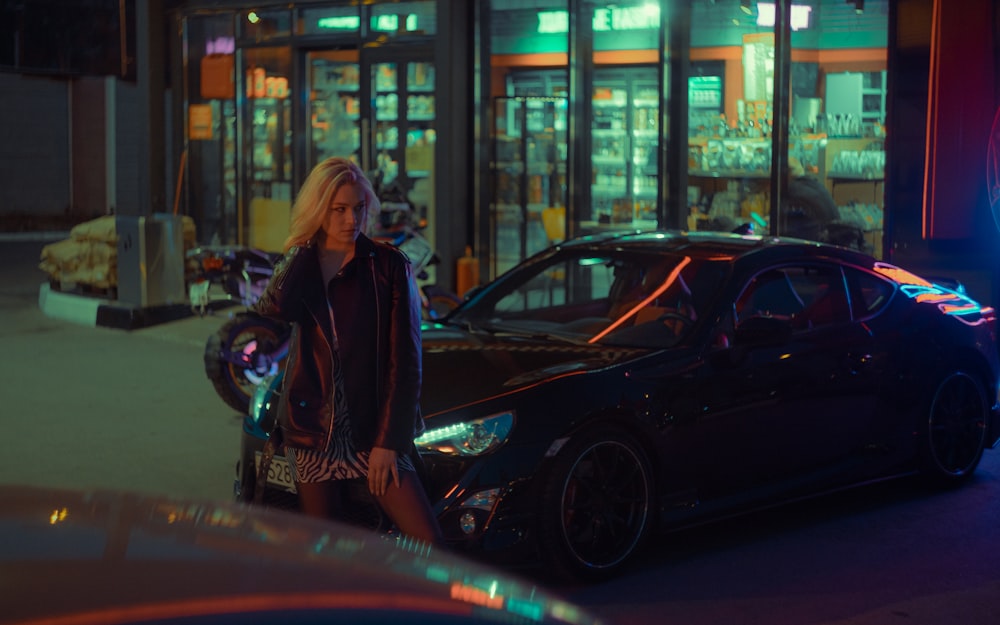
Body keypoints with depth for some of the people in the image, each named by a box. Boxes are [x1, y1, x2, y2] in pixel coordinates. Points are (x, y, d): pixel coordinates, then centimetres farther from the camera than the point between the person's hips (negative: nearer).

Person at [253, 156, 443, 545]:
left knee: (428, 543, -12)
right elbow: (272, 311, -15)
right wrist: (301, 252, -11)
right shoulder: (299, 264, 8)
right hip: (313, 430, 2)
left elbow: (405, 359, -4)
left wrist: (388, 440, -10)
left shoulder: (388, 266, -2)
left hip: (372, 429, -2)